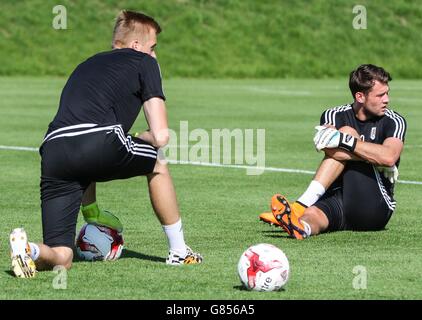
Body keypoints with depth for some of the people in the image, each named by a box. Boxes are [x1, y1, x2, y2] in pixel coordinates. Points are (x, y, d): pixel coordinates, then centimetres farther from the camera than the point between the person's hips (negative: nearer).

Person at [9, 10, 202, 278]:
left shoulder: (87, 65, 38)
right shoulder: (144, 62, 20)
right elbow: (161, 136, 10)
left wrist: (90, 210, 45)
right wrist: (137, 141, 34)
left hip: (52, 151, 5)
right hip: (98, 140, -5)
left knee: (60, 259, 8)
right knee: (157, 166, 29)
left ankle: (30, 249, -22)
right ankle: (179, 251, 32)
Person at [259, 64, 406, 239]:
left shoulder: (394, 121, 2)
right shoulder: (334, 116, 8)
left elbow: (389, 157, -20)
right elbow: (330, 150, -13)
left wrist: (344, 140, -24)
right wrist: (375, 158, -16)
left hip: (375, 209, -3)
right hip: (337, 199, 3)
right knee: (312, 216, -33)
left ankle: (304, 203, -37)